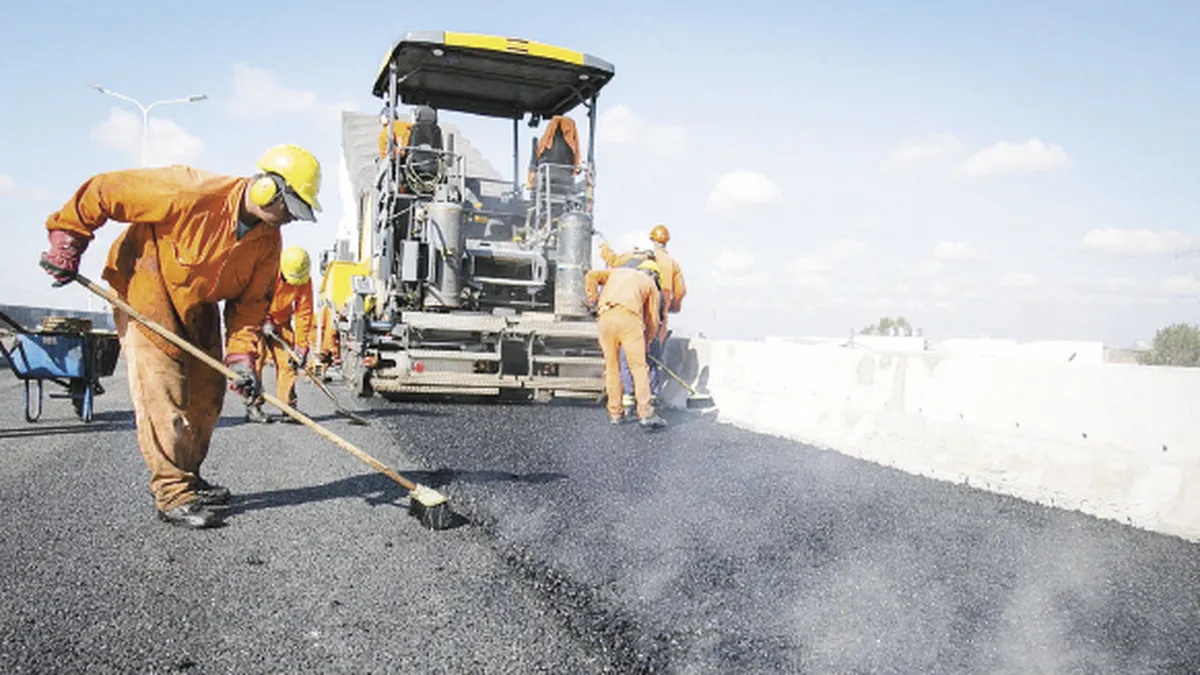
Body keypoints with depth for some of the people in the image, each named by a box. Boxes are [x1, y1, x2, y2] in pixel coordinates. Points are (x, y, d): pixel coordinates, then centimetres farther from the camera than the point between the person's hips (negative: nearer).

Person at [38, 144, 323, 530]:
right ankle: (172, 495, -3)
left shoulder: (268, 240, -11)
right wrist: (67, 243, -13)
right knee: (162, 394, -11)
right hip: (145, 292, -7)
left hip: (199, 306, 7)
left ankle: (187, 478, 25)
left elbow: (250, 301, -5)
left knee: (207, 393, 7)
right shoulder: (190, 194, -31)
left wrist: (240, 355, -16)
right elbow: (101, 192, -22)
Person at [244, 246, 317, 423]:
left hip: (281, 321, 3)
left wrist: (301, 347, -14)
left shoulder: (304, 281, -16)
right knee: (256, 358, -14)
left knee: (287, 362, -5)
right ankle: (253, 405, -9)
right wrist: (264, 322, -21)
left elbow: (304, 313, -12)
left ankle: (289, 406, 2)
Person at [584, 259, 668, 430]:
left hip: (604, 318, 3)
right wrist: (644, 342, 33)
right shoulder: (651, 285, 26)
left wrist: (593, 300, 18)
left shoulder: (616, 272, 34)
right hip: (629, 317, -3)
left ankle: (615, 412, 13)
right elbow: (652, 321, 21)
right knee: (639, 367, -3)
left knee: (612, 367, 11)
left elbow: (592, 276, 17)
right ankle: (645, 413, -11)